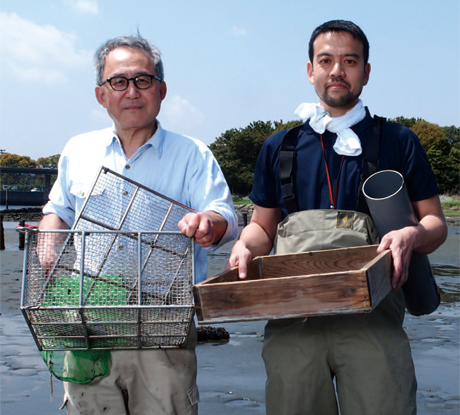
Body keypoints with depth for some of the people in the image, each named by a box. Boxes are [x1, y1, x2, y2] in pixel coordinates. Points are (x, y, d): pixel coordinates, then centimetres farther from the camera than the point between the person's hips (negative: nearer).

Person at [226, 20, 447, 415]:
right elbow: (262, 227, 22)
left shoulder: (398, 142, 12)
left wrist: (410, 236, -12)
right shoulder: (278, 148, 17)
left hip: (372, 312, -1)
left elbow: (436, 223, 12)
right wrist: (245, 247, -1)